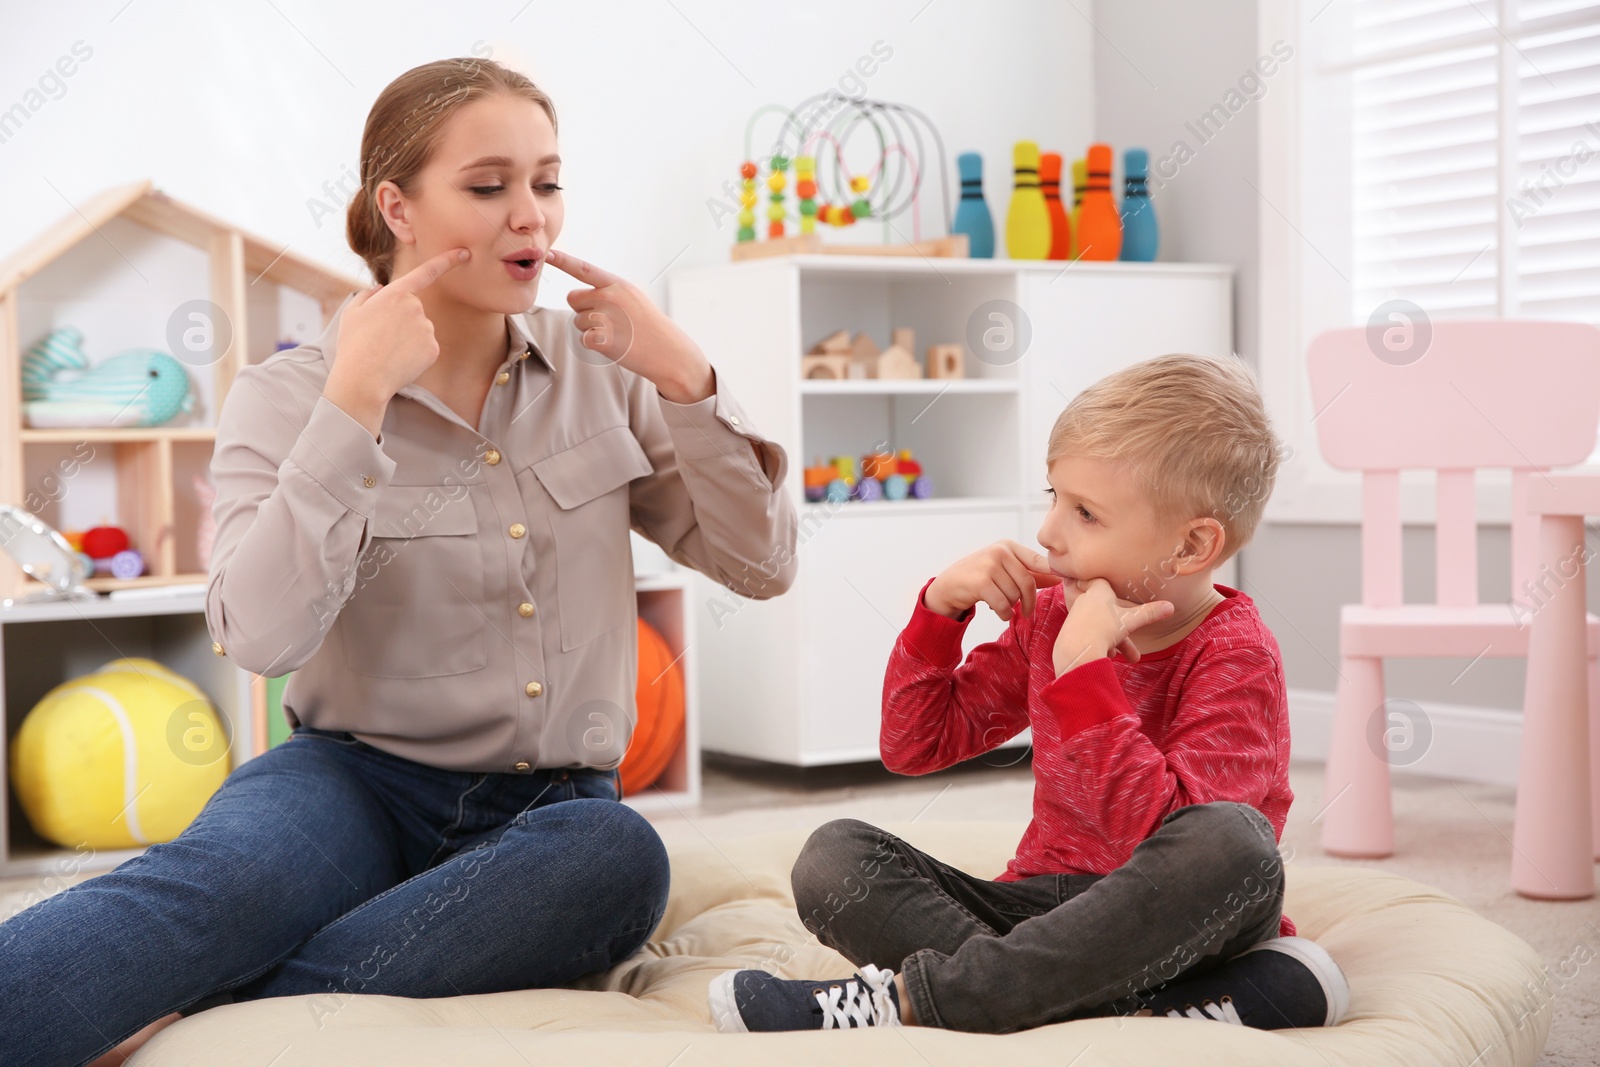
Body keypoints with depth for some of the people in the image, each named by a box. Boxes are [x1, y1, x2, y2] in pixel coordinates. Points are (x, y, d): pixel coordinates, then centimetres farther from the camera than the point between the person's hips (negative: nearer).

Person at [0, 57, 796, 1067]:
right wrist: (355, 399, -22)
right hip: (360, 783, -2)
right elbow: (261, 636, -19)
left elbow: (761, 565, 4)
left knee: (619, 857, -35)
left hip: (549, 809, 2)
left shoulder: (599, 371, 6)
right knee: (221, 879, -37)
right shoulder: (288, 396, -3)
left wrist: (684, 378, -9)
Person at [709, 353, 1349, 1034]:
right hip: (1045, 903, 6)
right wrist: (943, 605, -3)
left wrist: (1083, 667, -29)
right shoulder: (1046, 615, 7)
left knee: (1230, 839, -38)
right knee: (835, 855, -13)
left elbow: (1154, 827, -27)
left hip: (1175, 925, -5)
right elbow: (913, 744, 10)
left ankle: (909, 998, -33)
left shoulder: (1234, 656, -12)